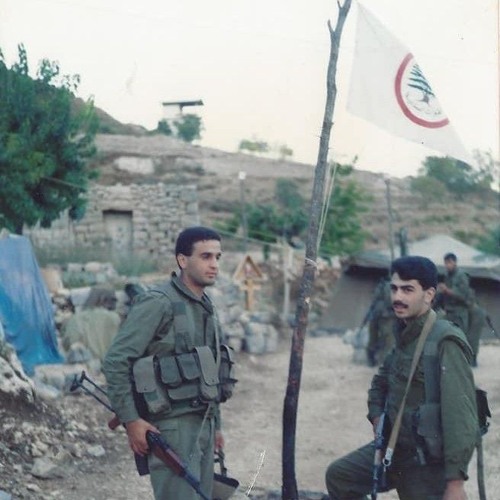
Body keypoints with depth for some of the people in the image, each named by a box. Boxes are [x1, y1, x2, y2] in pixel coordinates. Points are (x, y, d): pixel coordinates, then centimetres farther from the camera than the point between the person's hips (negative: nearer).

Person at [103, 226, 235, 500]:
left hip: (203, 424, 8)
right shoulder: (158, 303, -12)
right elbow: (115, 361, -16)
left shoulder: (206, 308, 15)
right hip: (172, 427, -8)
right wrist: (130, 420, -18)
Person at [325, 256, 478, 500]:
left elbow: (460, 414, -24)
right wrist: (376, 416, 9)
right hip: (395, 447, 8)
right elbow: (381, 380, 28)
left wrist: (455, 480, -26)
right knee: (338, 475, 12)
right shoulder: (403, 334, 8)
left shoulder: (446, 342, -19)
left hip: (429, 461, -8)